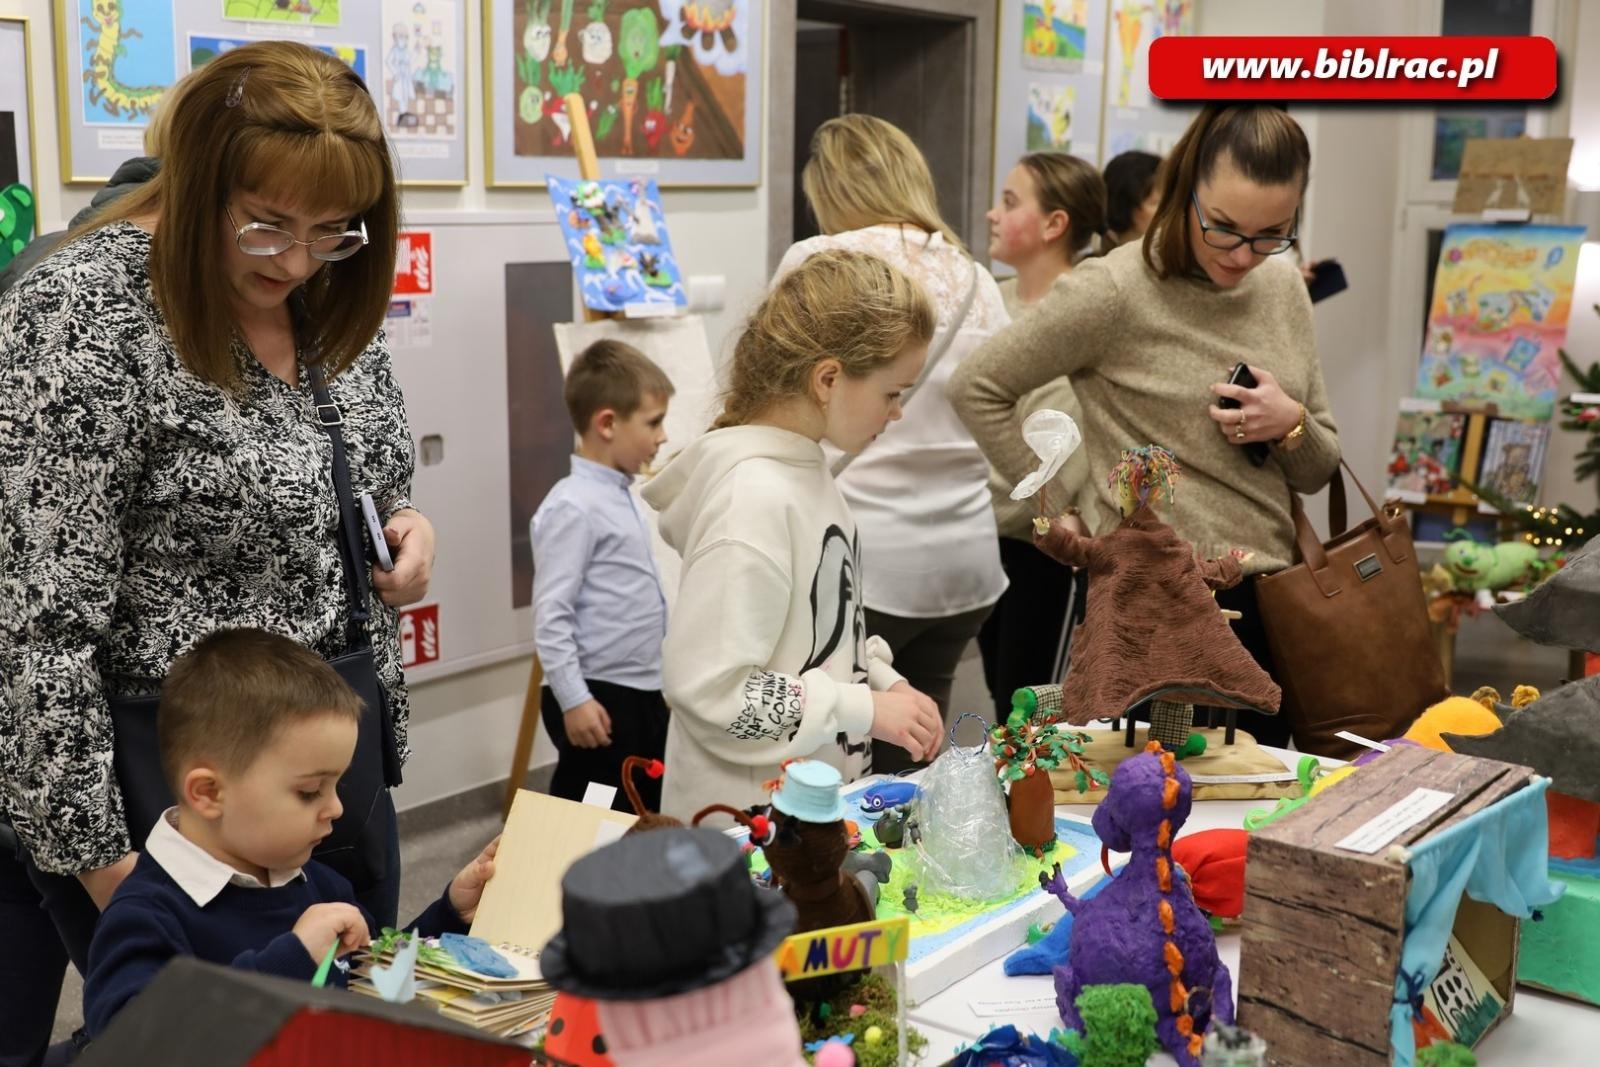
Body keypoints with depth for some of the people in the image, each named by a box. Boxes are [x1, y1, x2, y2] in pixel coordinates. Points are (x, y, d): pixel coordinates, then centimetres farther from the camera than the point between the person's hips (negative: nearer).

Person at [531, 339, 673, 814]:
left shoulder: (622, 494, 10)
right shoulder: (573, 507, -18)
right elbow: (550, 615, -20)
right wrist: (574, 700, -21)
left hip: (645, 692, 9)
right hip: (600, 697, -9)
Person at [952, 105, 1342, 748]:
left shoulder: (1283, 289, 7)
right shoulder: (1116, 291, -11)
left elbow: (1318, 472, 14)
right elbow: (976, 388, -6)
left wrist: (1292, 424, -8)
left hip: (1266, 604, 6)